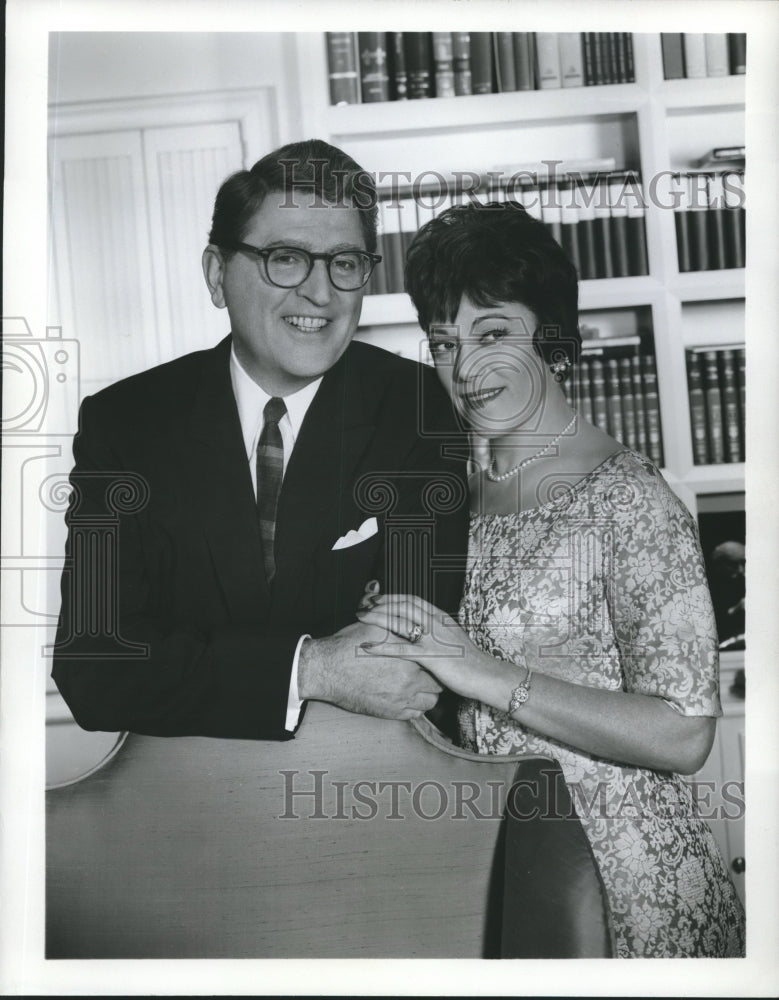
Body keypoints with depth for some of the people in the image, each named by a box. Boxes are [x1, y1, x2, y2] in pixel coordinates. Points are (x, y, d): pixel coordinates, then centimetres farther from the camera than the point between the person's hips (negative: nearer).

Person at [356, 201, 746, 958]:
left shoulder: (627, 499, -15)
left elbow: (682, 737, -20)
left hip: (625, 883, -6)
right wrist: (388, 654, -6)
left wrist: (489, 674, -24)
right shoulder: (462, 499, 5)